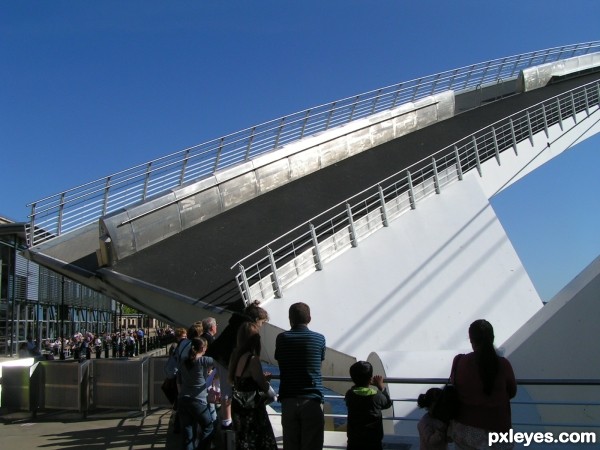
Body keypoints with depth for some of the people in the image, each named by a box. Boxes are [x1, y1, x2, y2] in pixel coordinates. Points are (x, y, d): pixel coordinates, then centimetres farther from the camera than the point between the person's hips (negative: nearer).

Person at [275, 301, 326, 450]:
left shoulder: (282, 338, -1)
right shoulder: (319, 339, -2)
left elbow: (279, 359, 10)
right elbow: (321, 360, 11)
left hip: (288, 400, 1)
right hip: (312, 400, -1)